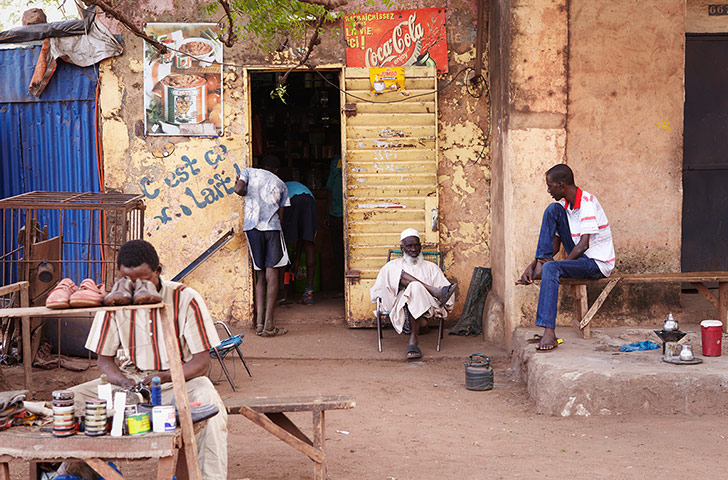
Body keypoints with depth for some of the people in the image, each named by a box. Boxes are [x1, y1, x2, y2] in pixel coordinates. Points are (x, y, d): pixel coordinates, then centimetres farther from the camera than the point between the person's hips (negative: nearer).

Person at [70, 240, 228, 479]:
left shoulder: (185, 299, -11)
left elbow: (202, 361, -11)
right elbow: (104, 358, 3)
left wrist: (165, 377, -30)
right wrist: (123, 381, -21)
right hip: (130, 378, 3)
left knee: (210, 403, -37)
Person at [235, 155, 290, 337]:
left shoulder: (249, 172, 15)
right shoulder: (281, 184, 18)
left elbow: (239, 189, -2)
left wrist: (247, 193, 19)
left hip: (251, 226, 1)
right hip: (272, 227, -1)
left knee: (260, 276, 8)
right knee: (271, 274, -4)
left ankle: (259, 322, 0)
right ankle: (268, 324, -11)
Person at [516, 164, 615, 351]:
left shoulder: (587, 202, -18)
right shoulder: (563, 204, 8)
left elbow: (584, 244, -25)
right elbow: (555, 246, 11)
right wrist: (533, 263, -4)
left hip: (598, 263, -8)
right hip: (578, 256, 8)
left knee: (551, 269, -34)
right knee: (553, 209, -3)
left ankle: (549, 334, -40)